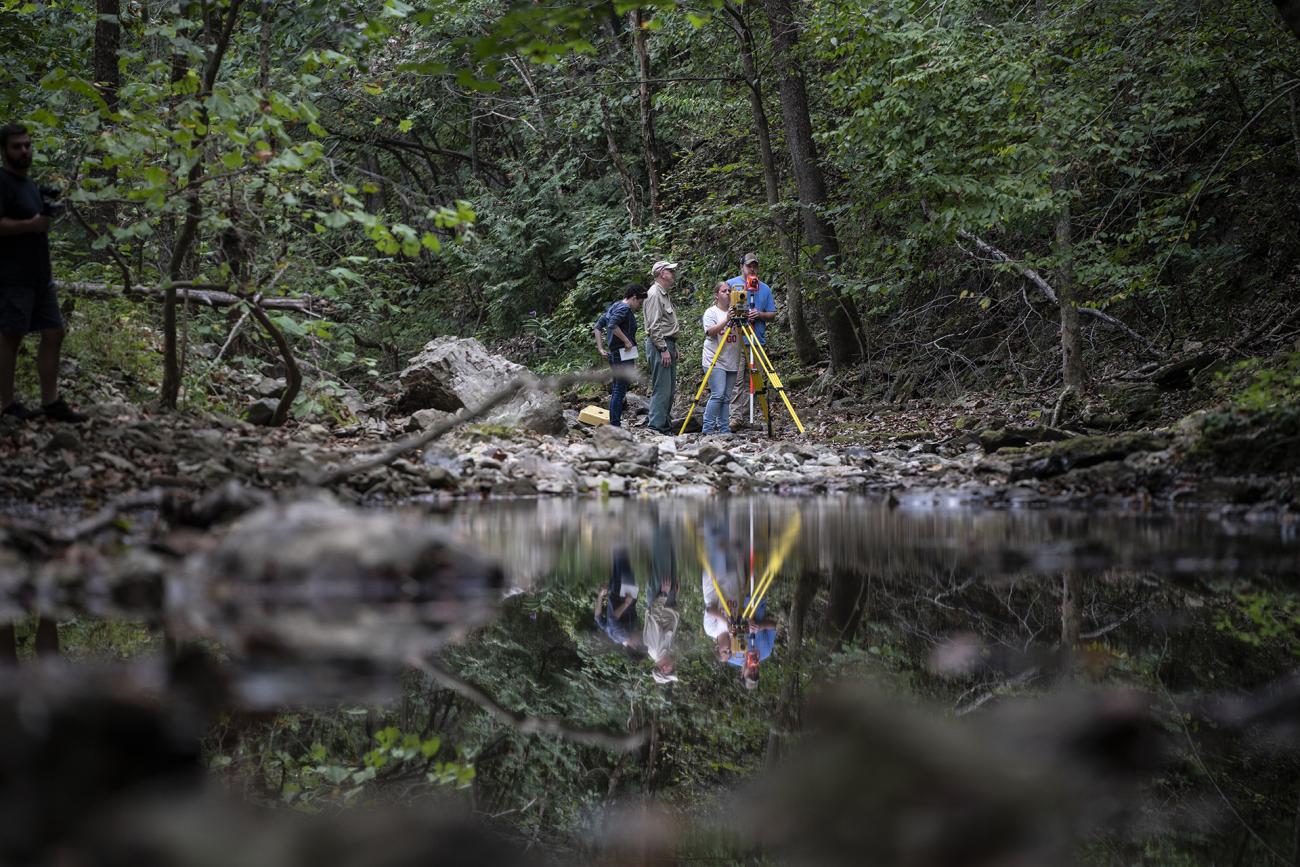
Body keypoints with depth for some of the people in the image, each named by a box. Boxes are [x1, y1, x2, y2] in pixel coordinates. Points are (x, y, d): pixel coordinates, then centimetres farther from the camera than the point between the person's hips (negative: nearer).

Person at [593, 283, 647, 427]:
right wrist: (626, 341, -21)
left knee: (616, 390, 14)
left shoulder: (614, 306, 17)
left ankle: (613, 424, 18)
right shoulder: (624, 308, -12)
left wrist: (600, 348, 15)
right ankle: (615, 424, -8)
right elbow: (612, 325, -28)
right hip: (624, 356, -10)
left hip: (614, 354, 10)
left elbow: (598, 327, 18)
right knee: (620, 390, -8)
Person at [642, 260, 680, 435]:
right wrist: (664, 349, -20)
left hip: (668, 344, 10)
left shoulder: (666, 294, 18)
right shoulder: (654, 294, -13)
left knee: (670, 389, 11)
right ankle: (655, 426, -12)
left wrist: (673, 347, 20)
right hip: (659, 344, -10)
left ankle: (665, 426, 14)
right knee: (661, 389, -12)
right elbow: (654, 325, -18)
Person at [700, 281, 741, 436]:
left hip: (732, 362, 5)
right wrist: (726, 320, -24)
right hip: (715, 361, -5)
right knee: (717, 394, -15)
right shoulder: (711, 312, 0)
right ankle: (708, 427, -11)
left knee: (726, 398, 4)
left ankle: (724, 428, 6)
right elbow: (710, 332, -13)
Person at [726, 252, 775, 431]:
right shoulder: (731, 284, 5)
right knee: (736, 380, -12)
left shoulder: (765, 288, 14)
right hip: (736, 340, -4)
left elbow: (772, 314, 13)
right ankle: (735, 416, -15)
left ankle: (746, 417, 7)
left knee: (751, 381, 4)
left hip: (757, 340, 4)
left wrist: (759, 314, -7)